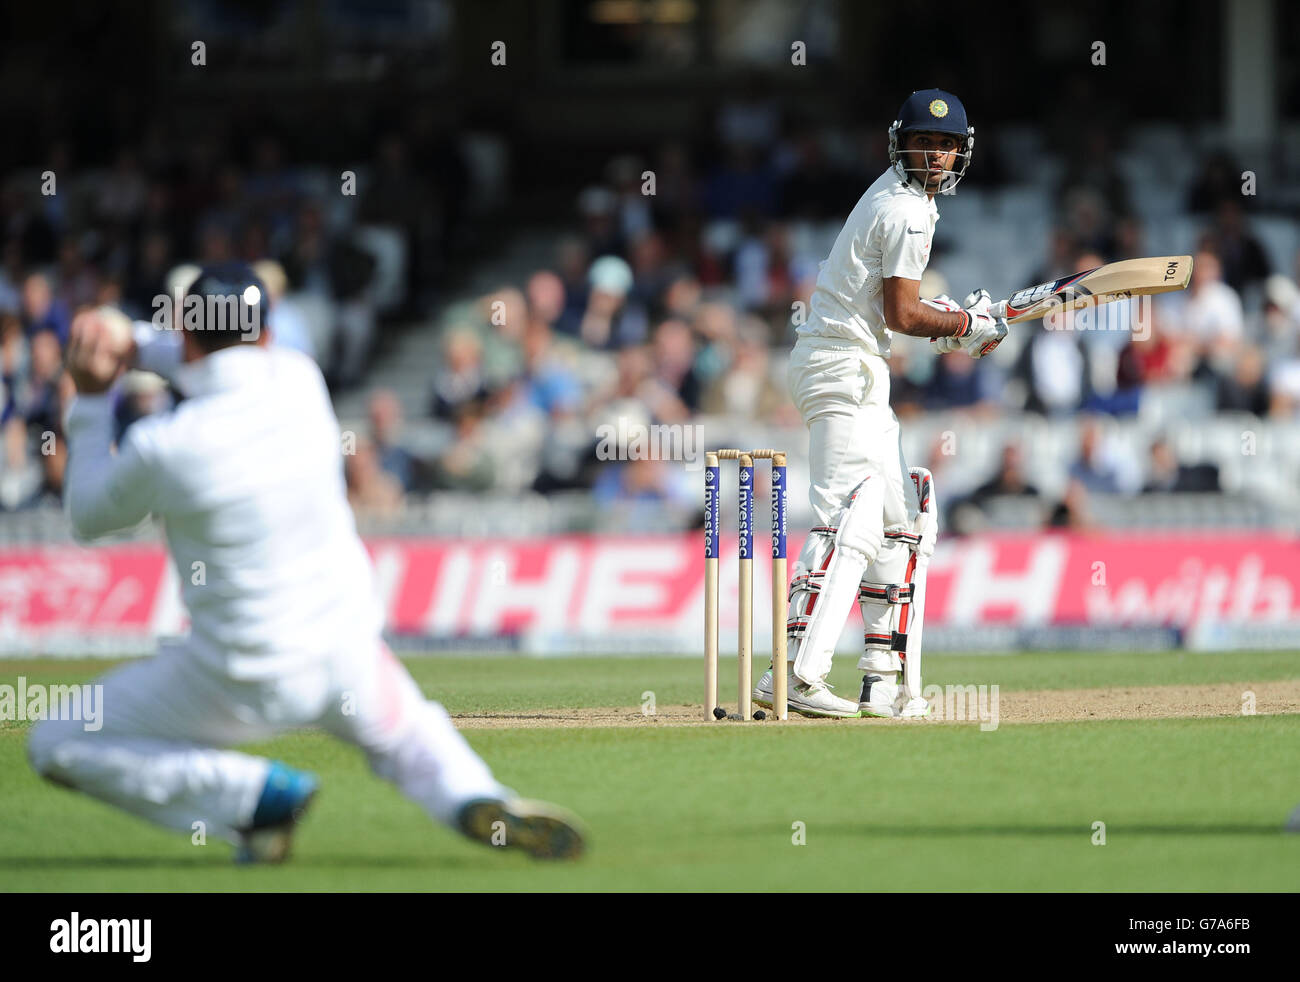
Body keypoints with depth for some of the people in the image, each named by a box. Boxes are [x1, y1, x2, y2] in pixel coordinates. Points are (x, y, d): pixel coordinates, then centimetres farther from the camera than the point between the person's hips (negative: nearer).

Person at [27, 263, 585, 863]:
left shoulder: (163, 446, -19)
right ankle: (476, 799, -7)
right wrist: (133, 345, 15)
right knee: (415, 748, 31)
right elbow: (245, 355, 22)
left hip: (242, 684, -5)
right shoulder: (300, 382, -5)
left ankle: (258, 793, -7)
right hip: (347, 650, 5)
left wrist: (91, 400, 8)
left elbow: (87, 517, 3)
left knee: (56, 746, 8)